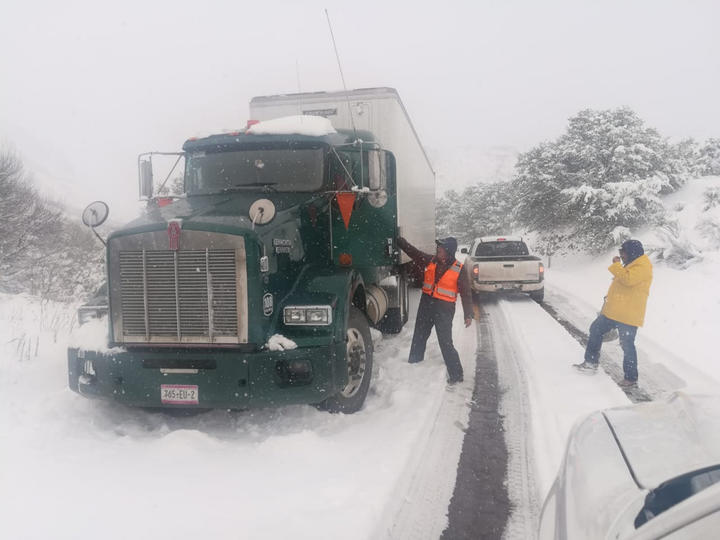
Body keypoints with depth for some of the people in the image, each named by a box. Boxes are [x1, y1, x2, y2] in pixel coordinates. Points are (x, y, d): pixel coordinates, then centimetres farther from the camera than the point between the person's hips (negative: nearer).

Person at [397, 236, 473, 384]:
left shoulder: (459, 269, -10)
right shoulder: (430, 260, 1)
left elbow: (466, 293, -5)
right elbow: (413, 251, 8)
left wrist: (468, 315, -5)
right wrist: (399, 240, 0)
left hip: (444, 308, -5)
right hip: (426, 304, 5)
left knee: (446, 343, -7)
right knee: (419, 337, 17)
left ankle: (456, 375, 3)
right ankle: (414, 364, 35)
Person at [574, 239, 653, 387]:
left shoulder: (643, 267, -15)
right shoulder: (631, 264, 17)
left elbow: (627, 279, -31)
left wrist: (616, 265, -19)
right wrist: (610, 297, 24)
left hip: (628, 316, -10)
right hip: (613, 311, 10)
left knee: (627, 345, -2)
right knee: (595, 330, 15)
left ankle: (631, 378, 10)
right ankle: (591, 363, 25)